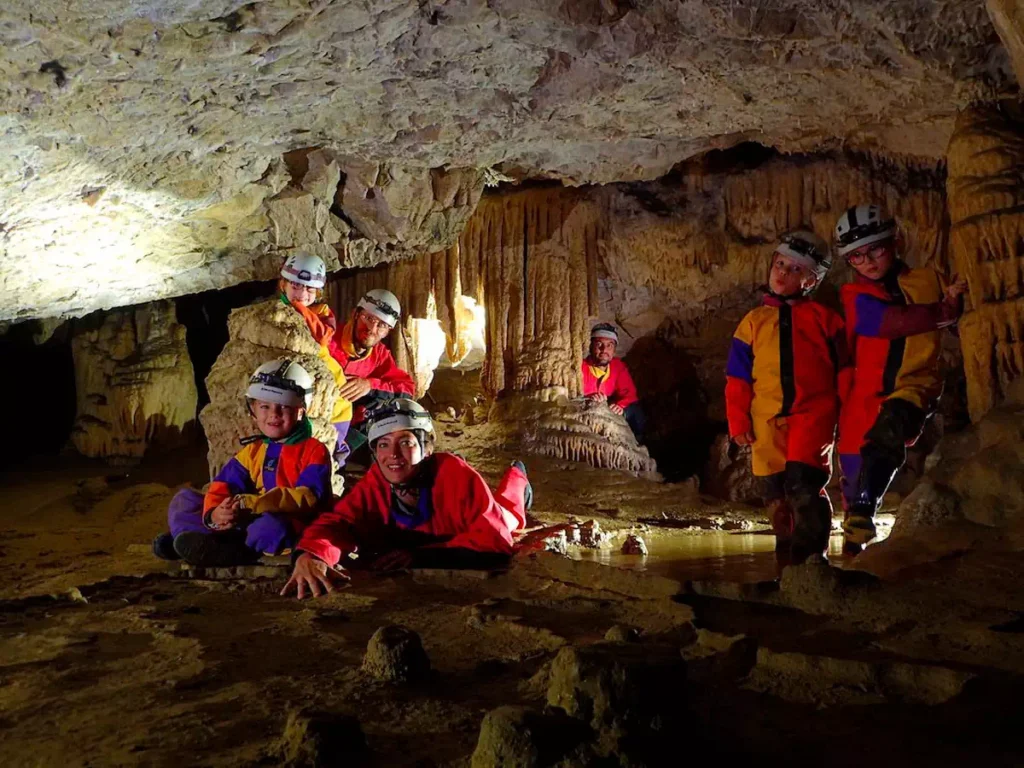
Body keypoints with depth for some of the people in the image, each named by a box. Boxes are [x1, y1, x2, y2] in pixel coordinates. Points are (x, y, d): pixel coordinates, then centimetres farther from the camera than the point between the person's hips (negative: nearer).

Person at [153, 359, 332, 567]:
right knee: (184, 499, 4)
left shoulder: (314, 450, -4)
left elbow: (309, 497, -19)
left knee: (270, 526, -42)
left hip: (293, 530, -7)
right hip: (249, 522, 7)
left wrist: (250, 504, -28)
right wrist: (213, 514, -22)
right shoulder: (251, 452, 16)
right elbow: (222, 486, 4)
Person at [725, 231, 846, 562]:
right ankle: (789, 560, 16)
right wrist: (739, 422, 6)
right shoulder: (754, 321, 12)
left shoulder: (823, 318, 6)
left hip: (813, 413, -3)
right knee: (777, 496, 5)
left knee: (802, 485, -19)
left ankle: (810, 556, -8)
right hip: (768, 421, 3)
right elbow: (738, 378, 11)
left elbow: (844, 368, 8)